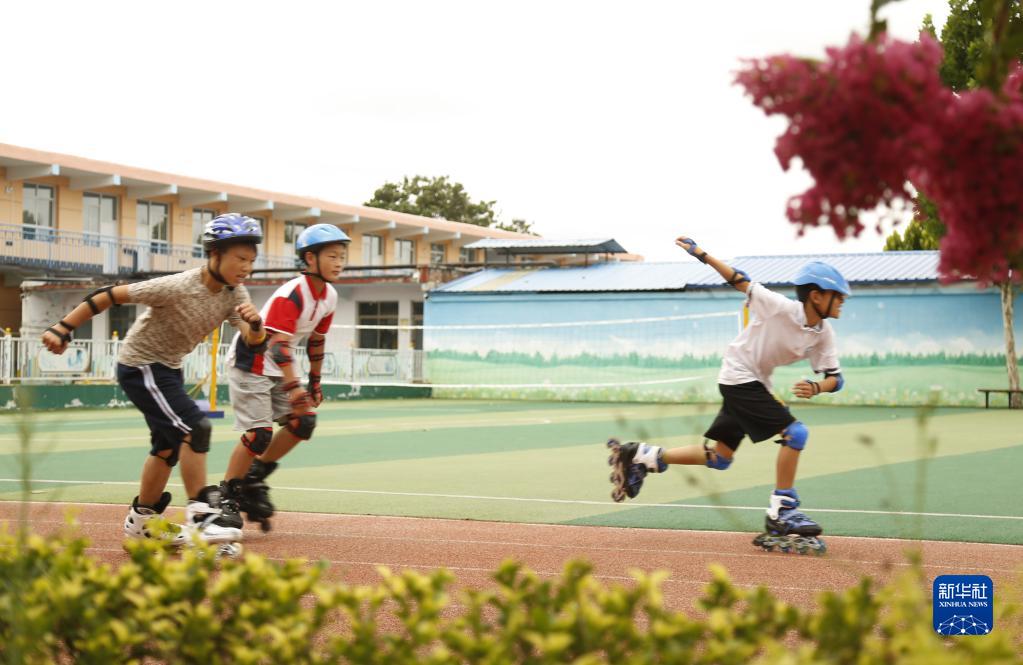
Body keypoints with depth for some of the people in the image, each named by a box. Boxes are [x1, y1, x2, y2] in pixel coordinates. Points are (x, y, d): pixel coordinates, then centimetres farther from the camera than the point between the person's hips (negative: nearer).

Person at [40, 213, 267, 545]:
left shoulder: (234, 294, -9)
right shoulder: (178, 287, -29)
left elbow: (253, 340, -17)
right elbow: (110, 295, -25)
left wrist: (255, 323, -41)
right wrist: (63, 329, -24)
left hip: (168, 368, 9)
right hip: (139, 366, -8)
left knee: (169, 444, 16)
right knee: (195, 428, -20)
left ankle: (142, 519, 33)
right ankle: (199, 517, -15)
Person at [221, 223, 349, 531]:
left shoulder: (329, 297, 0)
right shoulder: (291, 294, -27)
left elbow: (316, 340, 12)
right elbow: (279, 343, -35)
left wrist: (315, 382, 15)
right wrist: (293, 386, -44)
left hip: (279, 369, 8)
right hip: (250, 363, -8)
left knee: (303, 422, -1)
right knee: (260, 432, -15)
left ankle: (255, 477, 13)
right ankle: (227, 494, -1)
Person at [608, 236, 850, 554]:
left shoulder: (824, 333, -4)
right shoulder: (779, 307, -22)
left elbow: (835, 377, -2)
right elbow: (739, 280, -15)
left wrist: (816, 387, -24)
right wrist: (703, 255, -20)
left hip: (756, 384, 8)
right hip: (739, 375, -8)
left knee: (720, 458, 14)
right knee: (795, 433, -18)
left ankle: (639, 456, 22)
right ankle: (781, 512, -10)